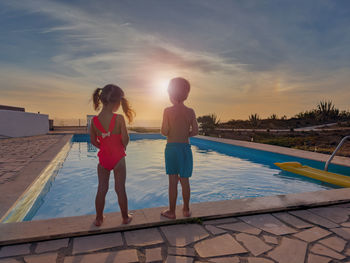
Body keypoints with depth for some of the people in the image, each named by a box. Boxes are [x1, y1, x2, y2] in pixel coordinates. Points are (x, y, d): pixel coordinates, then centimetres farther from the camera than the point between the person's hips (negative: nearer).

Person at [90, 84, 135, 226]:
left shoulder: (94, 120, -5)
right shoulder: (119, 119, -17)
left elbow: (93, 141, 3)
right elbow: (125, 140, -15)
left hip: (103, 158, 3)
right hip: (118, 158, -3)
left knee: (101, 189, 15)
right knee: (120, 189, 9)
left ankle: (99, 218, 29)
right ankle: (125, 217, 25)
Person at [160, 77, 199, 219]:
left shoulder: (168, 111, -8)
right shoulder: (191, 112, 0)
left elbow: (164, 132, -11)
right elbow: (195, 131, -3)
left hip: (172, 147, -3)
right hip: (186, 148, 3)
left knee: (173, 181, 6)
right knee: (185, 180, 14)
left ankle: (171, 211, 17)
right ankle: (186, 210, 27)